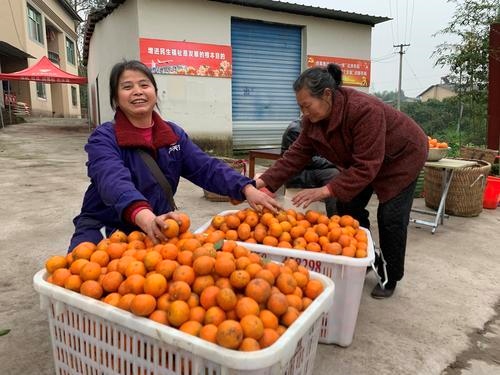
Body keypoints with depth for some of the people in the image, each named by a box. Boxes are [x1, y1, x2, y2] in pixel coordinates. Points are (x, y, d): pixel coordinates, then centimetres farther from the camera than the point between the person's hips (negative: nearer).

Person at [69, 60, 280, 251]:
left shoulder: (174, 134, 6)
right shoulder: (104, 138, -10)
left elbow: (207, 168, -4)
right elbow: (114, 182, -30)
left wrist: (247, 189, -22)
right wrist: (146, 218, -51)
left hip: (160, 232, 5)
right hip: (105, 230, -4)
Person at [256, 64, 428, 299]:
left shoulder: (364, 110, -40)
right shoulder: (313, 118, -17)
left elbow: (366, 167, -40)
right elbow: (297, 154, -17)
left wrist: (327, 190, -46)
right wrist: (263, 181, -26)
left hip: (402, 156, -7)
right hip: (363, 161, 7)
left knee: (390, 217, -6)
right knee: (348, 207, 2)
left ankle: (391, 278, 15)